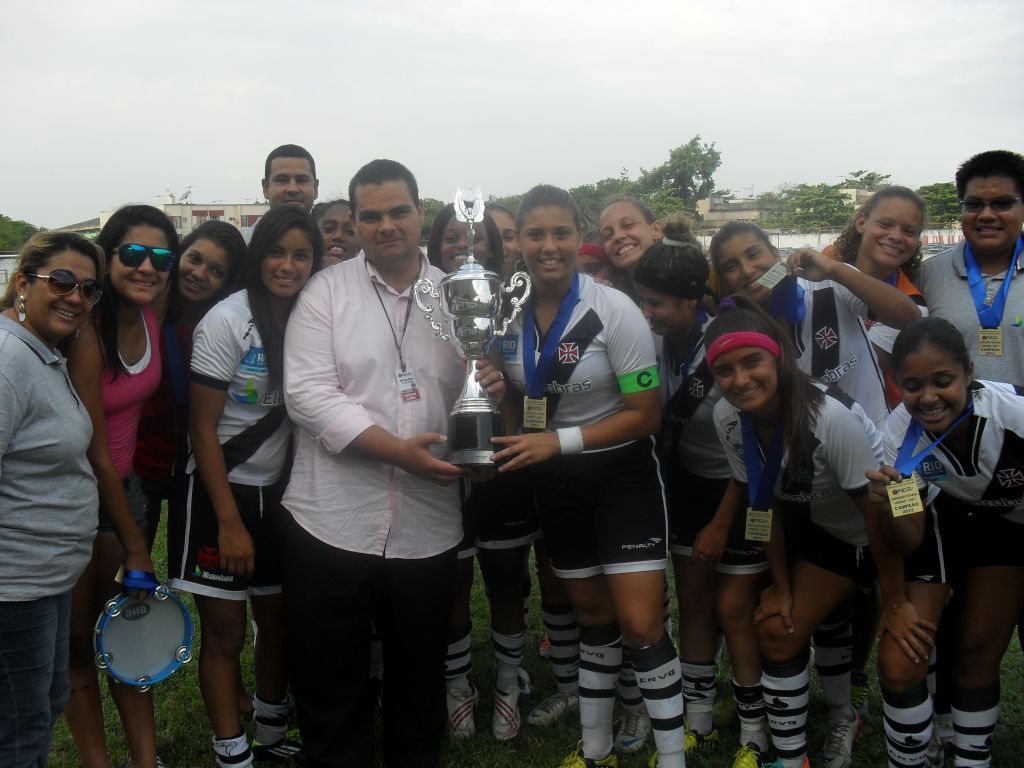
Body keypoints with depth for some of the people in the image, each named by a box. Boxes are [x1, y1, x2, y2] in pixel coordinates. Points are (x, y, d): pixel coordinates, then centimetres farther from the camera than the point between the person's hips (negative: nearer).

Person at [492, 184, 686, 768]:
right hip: (556, 480, 5)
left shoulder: (614, 310, -18)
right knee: (592, 616, 16)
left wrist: (561, 440, -24)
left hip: (622, 472, -4)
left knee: (640, 623, -10)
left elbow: (647, 414, -17)